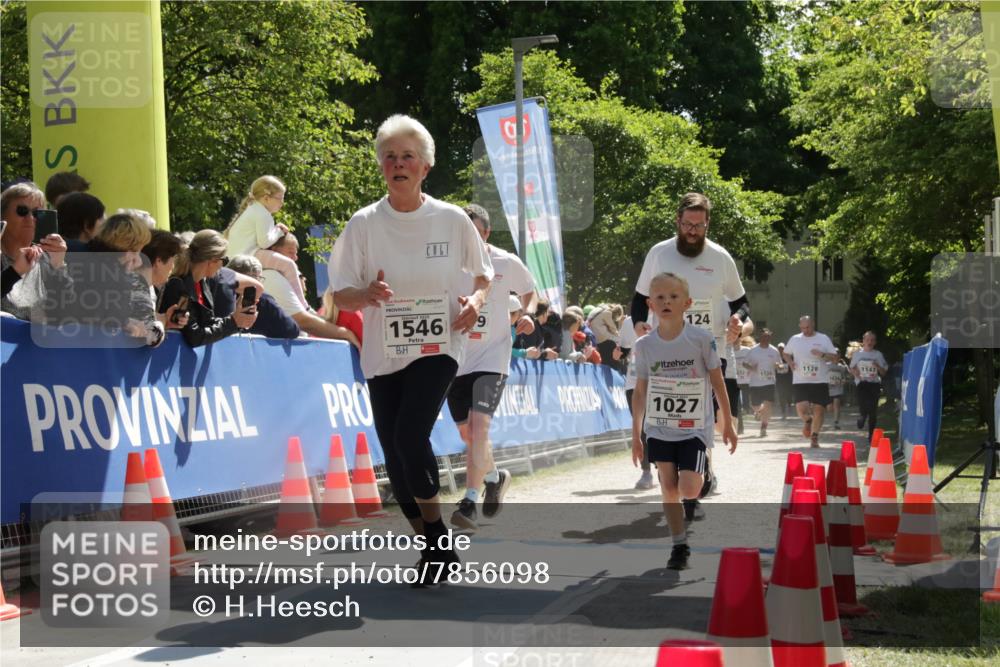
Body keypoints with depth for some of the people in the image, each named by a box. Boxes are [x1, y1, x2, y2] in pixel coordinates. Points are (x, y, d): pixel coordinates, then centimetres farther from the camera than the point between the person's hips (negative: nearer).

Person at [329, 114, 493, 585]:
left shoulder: (453, 220, 0)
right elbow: (340, 296, 2)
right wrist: (367, 295, -20)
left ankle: (437, 537, -2)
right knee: (395, 457, 2)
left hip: (438, 349, -3)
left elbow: (483, 274, 13)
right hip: (383, 355, 3)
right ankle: (435, 548, 21)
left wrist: (476, 299, -9)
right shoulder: (364, 224, 1)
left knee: (410, 436, -22)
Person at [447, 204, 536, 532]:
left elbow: (528, 292, 16)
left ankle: (470, 501, -21)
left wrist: (526, 314, -2)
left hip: (492, 357, -3)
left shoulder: (507, 264, -4)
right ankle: (494, 476, 40)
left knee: (480, 423, -20)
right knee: (467, 432, 11)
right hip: (454, 358, 3)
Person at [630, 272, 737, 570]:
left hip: (694, 428, -2)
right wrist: (636, 434, 6)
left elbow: (718, 383, -1)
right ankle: (679, 545, 13)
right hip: (659, 428, 2)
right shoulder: (644, 346, -3)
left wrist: (728, 425, 3)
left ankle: (703, 474, 20)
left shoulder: (701, 339, -10)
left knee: (688, 490, -13)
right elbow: (640, 392, 5)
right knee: (668, 487, 2)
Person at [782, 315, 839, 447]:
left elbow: (835, 357, 1)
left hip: (820, 381, 0)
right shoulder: (794, 339, 7)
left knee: (819, 410, 0)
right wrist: (790, 362, 2)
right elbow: (786, 353, 23)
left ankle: (814, 436, 17)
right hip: (800, 381, 0)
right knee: (801, 408, -15)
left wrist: (822, 354, -17)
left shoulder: (823, 339, 1)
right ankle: (808, 421, 20)